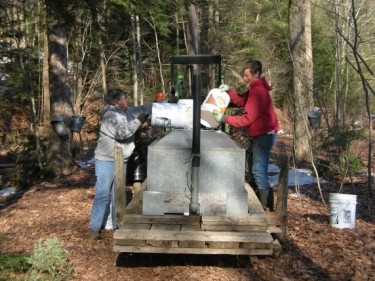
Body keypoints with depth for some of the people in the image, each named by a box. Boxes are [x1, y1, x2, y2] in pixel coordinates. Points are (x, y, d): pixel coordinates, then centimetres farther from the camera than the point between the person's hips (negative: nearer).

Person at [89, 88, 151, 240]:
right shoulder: (110, 115, -19)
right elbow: (121, 132, -31)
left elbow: (141, 109, 14)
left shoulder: (126, 112, 7)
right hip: (106, 161, -8)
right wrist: (138, 121, -27)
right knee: (102, 195, -6)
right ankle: (94, 227, 2)